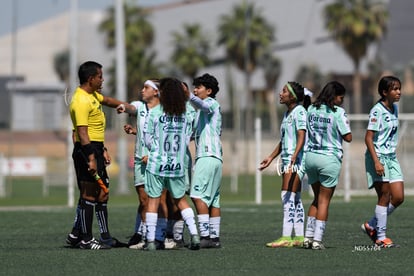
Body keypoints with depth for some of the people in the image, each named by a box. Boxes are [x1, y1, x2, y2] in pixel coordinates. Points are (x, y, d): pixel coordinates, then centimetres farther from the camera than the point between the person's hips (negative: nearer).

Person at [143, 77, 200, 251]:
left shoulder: (154, 113, -7)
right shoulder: (184, 115, 2)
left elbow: (148, 140, -5)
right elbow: (187, 140, 3)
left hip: (157, 163, -3)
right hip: (177, 164, 3)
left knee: (153, 200, 4)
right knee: (181, 200, 16)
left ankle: (151, 240, 2)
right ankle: (194, 234, 5)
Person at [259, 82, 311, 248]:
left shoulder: (299, 111, -10)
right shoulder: (287, 113, 18)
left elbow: (301, 137, -20)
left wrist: (294, 157, -30)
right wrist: (271, 158, 25)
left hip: (297, 159, -10)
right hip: (288, 159, 10)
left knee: (288, 197, -14)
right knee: (295, 199, 10)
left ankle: (286, 237, -17)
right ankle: (299, 237, 12)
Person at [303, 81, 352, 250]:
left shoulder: (311, 109, 7)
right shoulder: (338, 112, -10)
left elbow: (306, 132, 10)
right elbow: (348, 137, -9)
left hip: (310, 156, 5)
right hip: (329, 158, -5)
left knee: (317, 198, 18)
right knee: (324, 200, 2)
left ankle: (308, 236, 11)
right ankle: (317, 239, -1)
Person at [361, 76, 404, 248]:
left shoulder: (394, 108, 11)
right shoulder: (377, 111, -14)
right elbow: (368, 138, -17)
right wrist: (376, 161, -23)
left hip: (391, 157, 8)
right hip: (378, 157, -8)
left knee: (398, 198, 2)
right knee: (385, 197, -5)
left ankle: (371, 226, 18)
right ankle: (381, 237, 5)